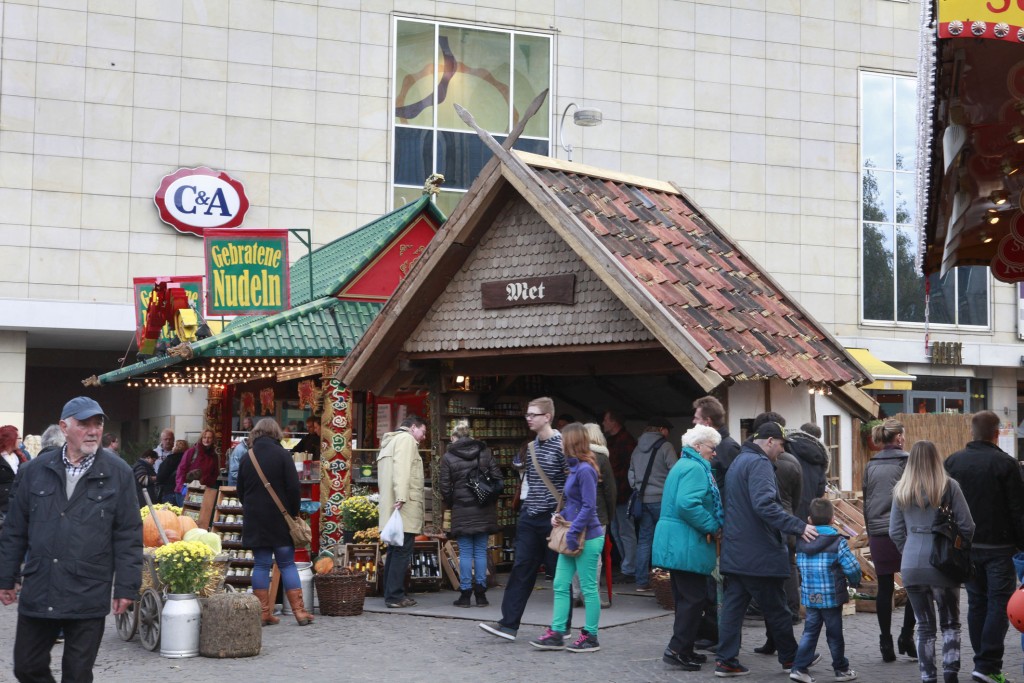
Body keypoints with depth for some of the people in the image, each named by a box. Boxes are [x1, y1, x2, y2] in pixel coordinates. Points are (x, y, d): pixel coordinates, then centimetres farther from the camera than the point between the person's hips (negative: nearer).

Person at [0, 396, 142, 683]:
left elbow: (129, 535, -2)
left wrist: (126, 586, -5)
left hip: (89, 597, -3)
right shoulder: (35, 470, 6)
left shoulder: (118, 473, -1)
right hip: (38, 592, 3)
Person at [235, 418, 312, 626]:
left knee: (261, 564, 6)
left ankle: (264, 613, 5)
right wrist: (294, 512, 1)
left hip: (254, 520, 3)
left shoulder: (247, 459, 6)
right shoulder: (282, 455, -6)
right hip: (280, 518, -3)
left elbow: (240, 492, 12)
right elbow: (293, 488, -10)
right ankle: (299, 611, 1)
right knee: (287, 564, 3)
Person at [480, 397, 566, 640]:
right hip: (530, 517, 7)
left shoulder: (561, 444, -11)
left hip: (552, 517, -7)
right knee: (521, 569, 3)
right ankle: (509, 624, 3)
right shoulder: (532, 447, 12)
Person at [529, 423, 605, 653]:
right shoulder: (575, 468, 12)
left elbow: (588, 507, -20)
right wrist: (562, 515, 7)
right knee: (560, 585, 8)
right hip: (573, 538, 10)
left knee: (588, 588, 1)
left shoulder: (585, 470, -17)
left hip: (588, 538, -10)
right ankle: (556, 634, 12)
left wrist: (572, 533, -19)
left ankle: (591, 637, 10)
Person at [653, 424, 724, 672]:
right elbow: (687, 504, -28)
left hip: (676, 544, 11)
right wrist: (712, 526, -18)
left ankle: (683, 649, 20)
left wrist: (710, 525, 12)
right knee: (694, 598, -7)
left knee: (685, 598, 15)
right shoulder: (695, 468, -14)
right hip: (687, 545, -11)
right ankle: (677, 649, -7)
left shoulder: (684, 465, 19)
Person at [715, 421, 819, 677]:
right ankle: (790, 657, 18)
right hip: (760, 554, -9)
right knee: (776, 608, 5)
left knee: (733, 605, 7)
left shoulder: (738, 462, 18)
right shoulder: (759, 463, -15)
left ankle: (726, 660, 5)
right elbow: (764, 504, -28)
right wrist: (798, 527, -31)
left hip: (735, 551, 9)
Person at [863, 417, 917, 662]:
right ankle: (906, 635, 3)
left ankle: (886, 643, 9)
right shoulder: (908, 462, -5)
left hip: (878, 534, 4)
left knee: (884, 588, 8)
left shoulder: (871, 466, 9)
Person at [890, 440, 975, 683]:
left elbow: (895, 532, 5)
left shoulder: (901, 490, 3)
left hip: (911, 566, 2)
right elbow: (966, 526, -5)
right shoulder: (949, 486, -6)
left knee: (924, 626, 12)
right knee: (950, 623, 12)